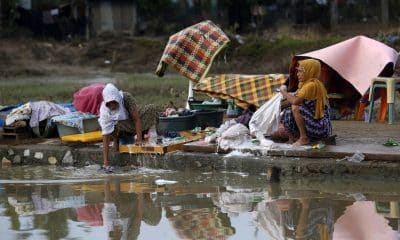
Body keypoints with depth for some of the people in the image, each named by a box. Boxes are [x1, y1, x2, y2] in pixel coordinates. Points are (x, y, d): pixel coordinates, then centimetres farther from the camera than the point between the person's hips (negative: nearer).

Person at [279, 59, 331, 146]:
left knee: (296, 108, -24)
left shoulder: (312, 85, -18)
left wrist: (284, 92, -11)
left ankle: (304, 138, -16)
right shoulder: (305, 84, 13)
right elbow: (292, 100, 18)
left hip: (321, 128, -10)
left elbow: (295, 101, -28)